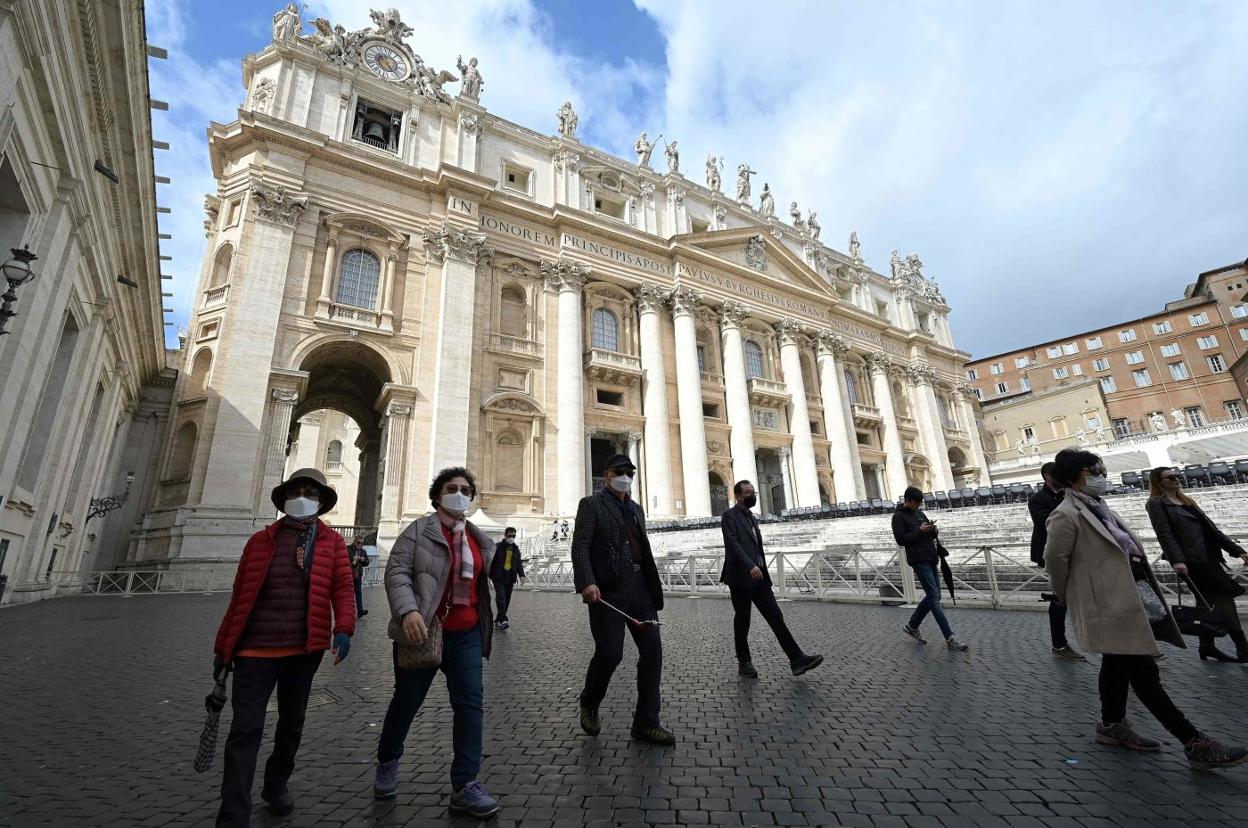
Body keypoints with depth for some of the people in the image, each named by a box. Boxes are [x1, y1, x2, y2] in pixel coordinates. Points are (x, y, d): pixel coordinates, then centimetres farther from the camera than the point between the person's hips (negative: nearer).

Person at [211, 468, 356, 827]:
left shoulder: (332, 542, 1)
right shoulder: (261, 540, 4)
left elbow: (343, 587, -6)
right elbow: (239, 596, 7)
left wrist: (343, 628, -21)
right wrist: (223, 648, 9)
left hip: (304, 649, 1)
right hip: (256, 649, -1)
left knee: (292, 723, 17)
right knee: (245, 730, -2)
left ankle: (277, 785, 40)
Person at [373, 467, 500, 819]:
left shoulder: (480, 539, 10)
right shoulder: (418, 531, -6)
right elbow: (396, 572, -14)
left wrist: (486, 628, 19)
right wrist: (408, 611, -29)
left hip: (467, 635, 4)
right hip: (422, 631, -4)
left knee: (471, 703, -1)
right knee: (407, 701, 14)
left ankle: (465, 785, 9)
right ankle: (387, 762, 41)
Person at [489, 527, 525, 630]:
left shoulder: (516, 549, 12)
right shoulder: (498, 547, -3)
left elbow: (519, 563, 13)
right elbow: (491, 561, -3)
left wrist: (521, 575, 0)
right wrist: (490, 575, -7)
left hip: (510, 579, 5)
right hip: (499, 578, -5)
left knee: (506, 601, 7)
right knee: (501, 597, -19)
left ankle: (497, 621, 18)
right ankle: (504, 620, -22)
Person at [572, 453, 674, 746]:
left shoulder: (636, 509, 21)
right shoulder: (591, 504, 0)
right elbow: (580, 545, -11)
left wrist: (653, 586, 16)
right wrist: (586, 583, -24)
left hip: (640, 589, 6)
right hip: (608, 592, -6)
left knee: (652, 650, 2)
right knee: (610, 653, -5)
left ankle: (646, 722, 16)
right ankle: (589, 702, 27)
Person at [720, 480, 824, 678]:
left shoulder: (753, 519, 20)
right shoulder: (729, 516, -7)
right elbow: (732, 543, -19)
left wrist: (761, 570, 17)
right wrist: (750, 566, -29)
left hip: (759, 576, 7)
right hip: (741, 577, -7)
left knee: (776, 617, 2)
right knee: (742, 622, 3)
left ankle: (797, 660, 1)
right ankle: (744, 663, 15)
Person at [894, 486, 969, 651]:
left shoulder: (919, 513, 16)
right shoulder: (899, 516, -6)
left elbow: (931, 535, 20)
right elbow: (900, 539, -13)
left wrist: (932, 530, -3)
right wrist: (920, 531, -16)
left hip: (931, 560, 8)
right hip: (919, 561, -8)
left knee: (933, 597, 11)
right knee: (934, 597, -8)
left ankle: (911, 626, 25)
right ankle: (949, 638, -5)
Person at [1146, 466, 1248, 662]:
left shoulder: (1187, 502, 22)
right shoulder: (1157, 504, -5)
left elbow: (1210, 528, 22)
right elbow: (1164, 534, -15)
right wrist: (1177, 560, -26)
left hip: (1209, 558, 8)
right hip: (1191, 561, -8)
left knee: (1208, 603, 6)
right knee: (1224, 599, -10)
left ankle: (1207, 647, 15)